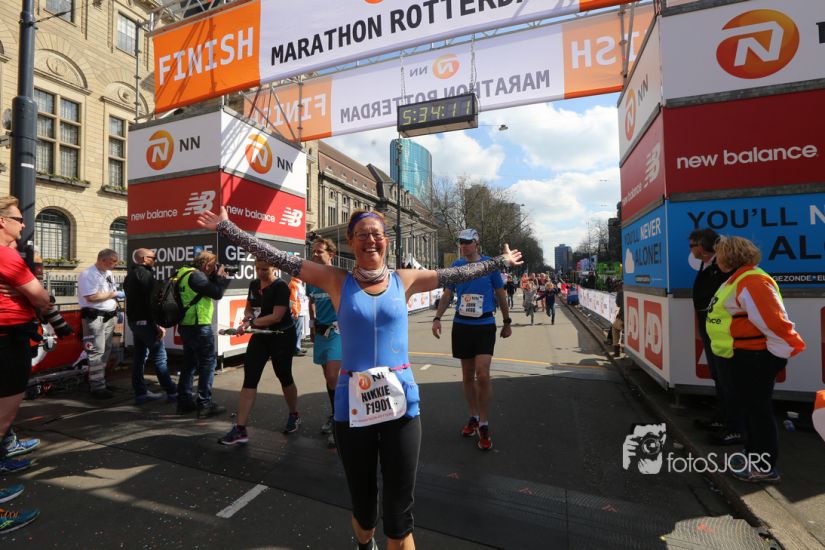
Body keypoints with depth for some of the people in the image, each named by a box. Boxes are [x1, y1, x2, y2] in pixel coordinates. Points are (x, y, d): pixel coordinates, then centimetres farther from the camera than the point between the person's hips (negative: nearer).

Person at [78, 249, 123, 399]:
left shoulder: (108, 273, 15)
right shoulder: (88, 274, -13)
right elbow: (91, 297, -21)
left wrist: (116, 310, 15)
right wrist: (114, 294, -16)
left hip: (109, 316, 9)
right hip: (95, 317, -9)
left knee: (106, 350, 13)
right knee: (97, 352, -7)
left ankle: (100, 381, 23)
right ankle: (98, 387, -3)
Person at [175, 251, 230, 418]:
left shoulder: (185, 274, 14)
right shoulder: (196, 276, -16)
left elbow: (209, 290, 17)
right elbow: (217, 293, -18)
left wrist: (217, 278, 6)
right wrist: (221, 277, -4)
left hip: (186, 326, 10)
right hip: (199, 327, -10)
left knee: (189, 363, 17)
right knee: (208, 363, -2)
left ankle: (184, 401, 25)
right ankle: (205, 404, 0)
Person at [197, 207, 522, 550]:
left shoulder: (405, 280, 4)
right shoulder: (337, 281, 0)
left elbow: (458, 274, 13)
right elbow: (279, 258, 0)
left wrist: (501, 261, 20)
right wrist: (227, 227, 1)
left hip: (400, 404, 0)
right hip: (352, 407, 0)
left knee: (399, 514, 7)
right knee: (362, 505, 19)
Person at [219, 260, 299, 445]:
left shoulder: (281, 287, -17)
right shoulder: (254, 285, 5)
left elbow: (277, 316, -24)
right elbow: (248, 307, 17)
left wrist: (251, 323, -25)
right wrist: (248, 317, -5)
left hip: (282, 337, -6)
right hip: (260, 336, 6)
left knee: (284, 377, 8)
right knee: (249, 378, 0)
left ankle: (294, 416, 32)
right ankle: (240, 429, 5)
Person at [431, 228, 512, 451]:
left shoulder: (489, 264, -3)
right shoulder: (456, 266, 3)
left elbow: (500, 294, 4)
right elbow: (447, 295, 8)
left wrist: (506, 322, 8)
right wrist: (437, 318, -4)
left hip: (485, 326, -3)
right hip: (461, 326, 3)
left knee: (482, 375, -12)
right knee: (467, 376, 10)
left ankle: (484, 425, 5)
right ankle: (473, 418, 28)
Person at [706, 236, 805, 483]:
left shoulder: (751, 281, -22)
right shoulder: (736, 280, 12)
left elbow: (774, 321, -26)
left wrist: (790, 350, -21)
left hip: (753, 359, -10)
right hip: (741, 358, 10)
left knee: (756, 410, 3)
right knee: (747, 407, 21)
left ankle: (764, 467, 18)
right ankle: (754, 455, 37)